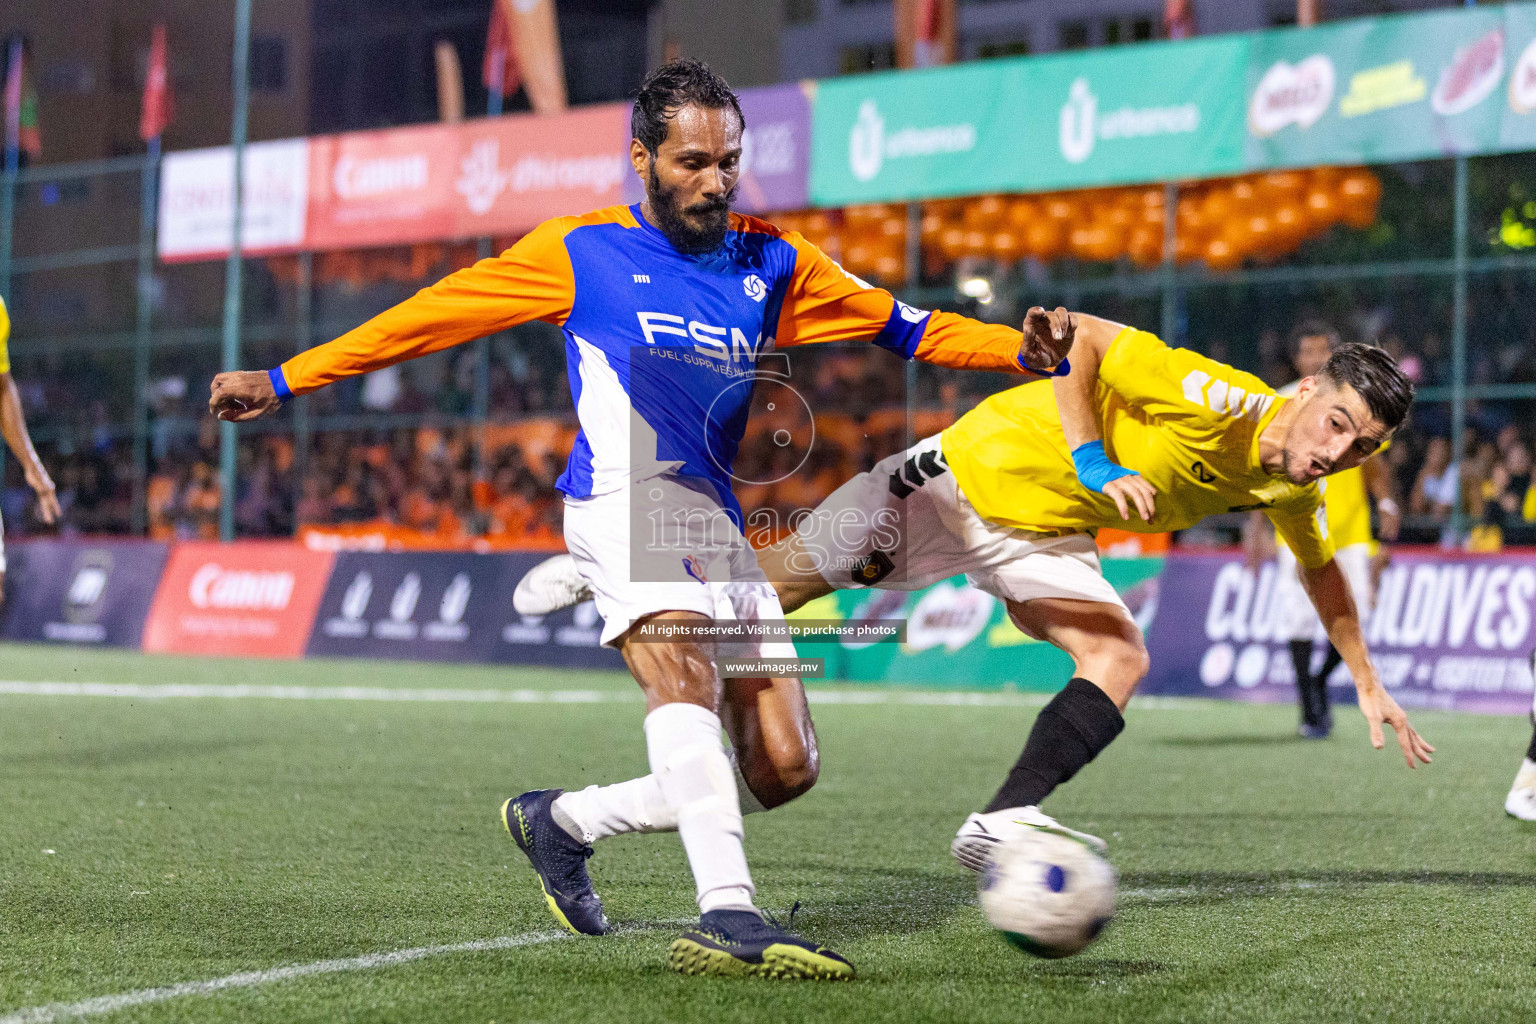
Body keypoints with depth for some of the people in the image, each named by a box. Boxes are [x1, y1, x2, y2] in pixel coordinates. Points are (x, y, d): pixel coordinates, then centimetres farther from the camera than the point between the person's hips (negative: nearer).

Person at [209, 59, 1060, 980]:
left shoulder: (771, 264, 16)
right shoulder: (582, 251, 7)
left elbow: (907, 329, 19)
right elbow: (430, 316, 12)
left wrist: (1022, 351, 3)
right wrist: (281, 381, 13)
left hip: (717, 522, 6)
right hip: (624, 495, -5)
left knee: (784, 769, -3)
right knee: (685, 672, -33)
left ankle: (564, 821, 16)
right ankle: (727, 914, -48)